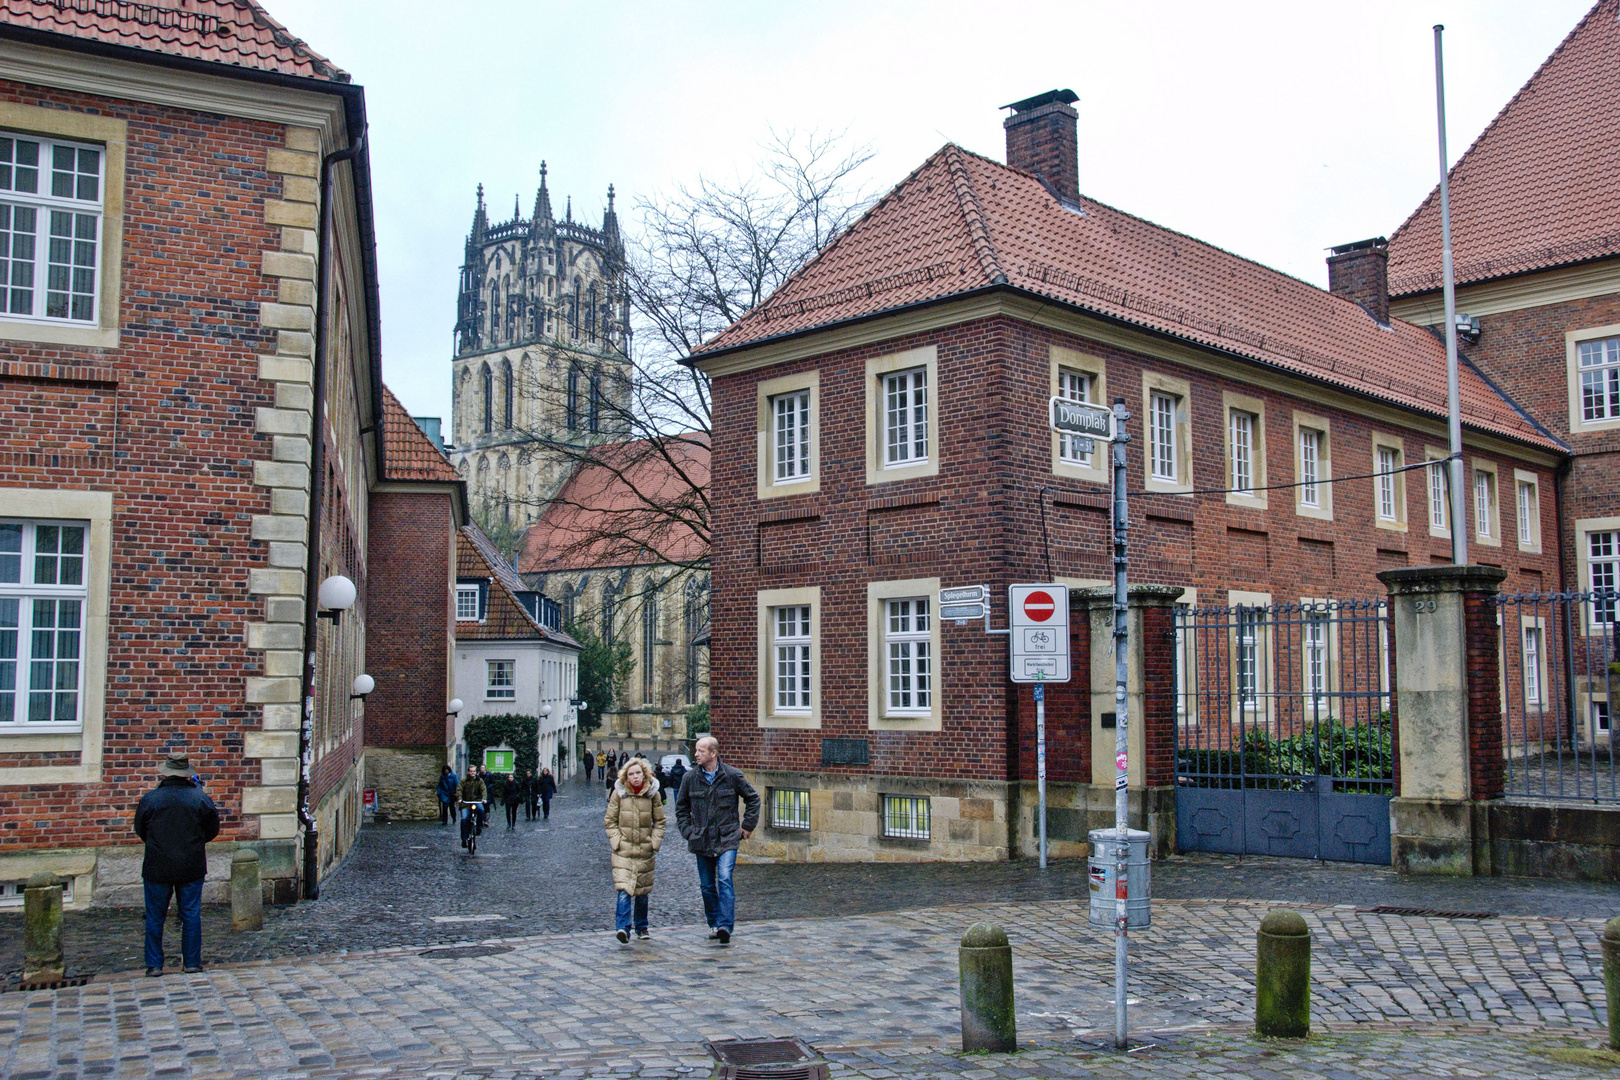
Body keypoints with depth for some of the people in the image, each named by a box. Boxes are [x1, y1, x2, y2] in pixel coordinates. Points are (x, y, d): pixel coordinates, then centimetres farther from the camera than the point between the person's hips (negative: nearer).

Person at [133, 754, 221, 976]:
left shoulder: (149, 799, -6)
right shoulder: (200, 798, -5)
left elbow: (140, 831, 8)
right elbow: (213, 829, 6)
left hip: (157, 867, 0)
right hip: (192, 867, 0)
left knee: (155, 917, 10)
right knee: (191, 915, 7)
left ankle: (154, 964, 13)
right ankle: (192, 963, 10)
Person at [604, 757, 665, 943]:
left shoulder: (653, 794, 1)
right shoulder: (619, 793, -2)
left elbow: (659, 821, 9)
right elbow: (609, 821, 4)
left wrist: (655, 842, -2)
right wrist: (616, 841, -7)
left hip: (645, 850, 2)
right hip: (623, 850, -2)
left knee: (642, 891, 11)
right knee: (624, 890, -16)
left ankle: (641, 928, 25)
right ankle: (622, 928, -21)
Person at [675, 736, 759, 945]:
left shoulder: (732, 775, -4)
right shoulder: (690, 778, 2)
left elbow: (753, 798, 10)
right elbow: (681, 808, 15)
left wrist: (747, 826, 7)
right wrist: (688, 832, 5)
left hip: (727, 839, -3)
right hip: (701, 841, 3)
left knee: (725, 879, -18)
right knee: (707, 886, 9)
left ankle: (726, 926, -19)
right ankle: (714, 924, 25)